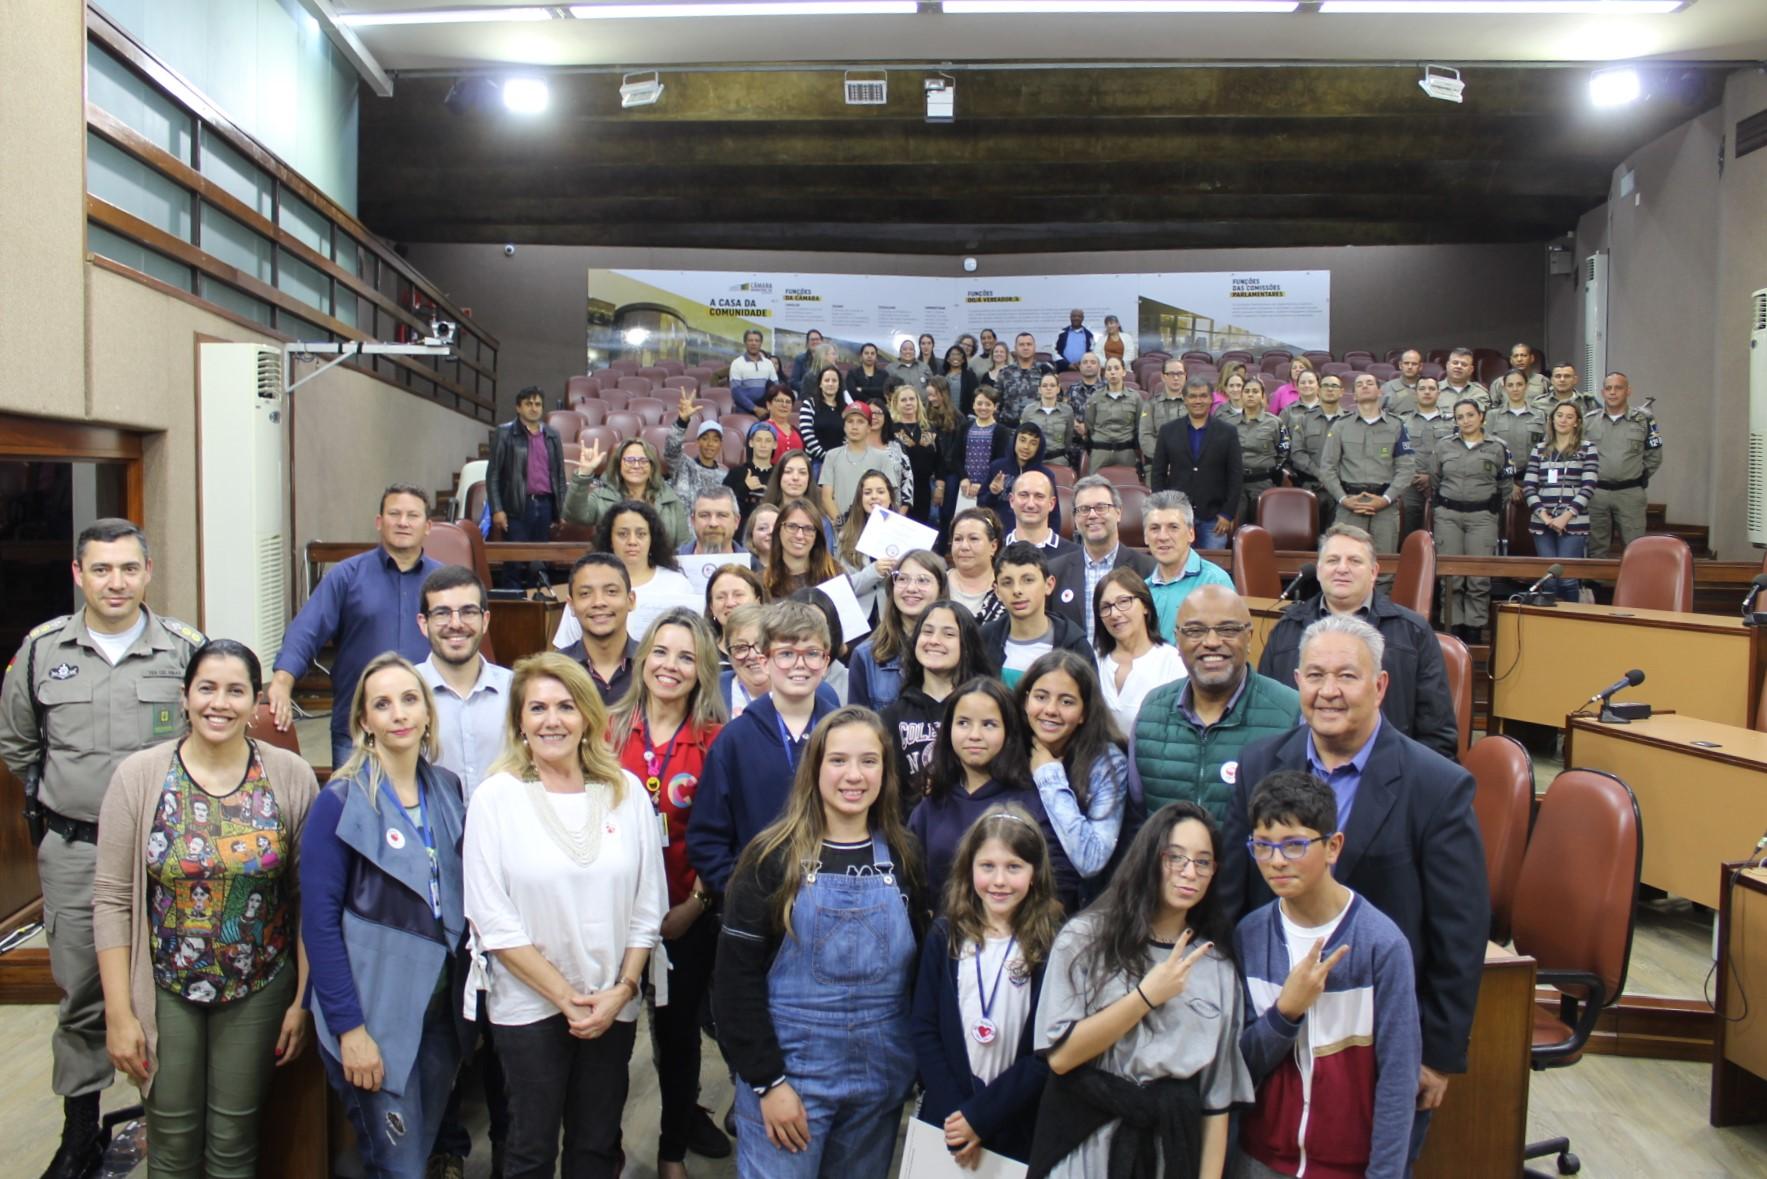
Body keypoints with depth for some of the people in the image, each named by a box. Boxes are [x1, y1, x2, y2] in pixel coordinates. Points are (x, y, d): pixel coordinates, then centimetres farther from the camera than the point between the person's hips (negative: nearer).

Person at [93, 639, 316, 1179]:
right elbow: (112, 899, -6)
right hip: (165, 990, 0)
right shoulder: (139, 775, -8)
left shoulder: (291, 776, -8)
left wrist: (303, 999, -3)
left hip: (259, 991, 0)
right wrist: (119, 1013, -7)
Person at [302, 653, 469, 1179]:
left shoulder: (448, 790, 3)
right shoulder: (341, 801, -13)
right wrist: (348, 1027, -16)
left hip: (441, 1005, 5)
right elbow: (319, 920, -14)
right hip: (374, 1013, -5)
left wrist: (468, 994, 3)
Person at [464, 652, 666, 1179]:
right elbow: (492, 920, -11)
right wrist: (566, 996, -12)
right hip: (528, 1006, -2)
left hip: (614, 1006, 2)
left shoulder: (626, 791, -2)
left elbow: (647, 907, 1)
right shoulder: (496, 796, -9)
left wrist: (621, 990, -7)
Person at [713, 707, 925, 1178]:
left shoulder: (904, 858, 1)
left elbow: (921, 968, 7)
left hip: (880, 1080, 3)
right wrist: (767, 1080, -13)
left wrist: (918, 1067, 4)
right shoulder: (775, 856, -9)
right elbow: (736, 975, -10)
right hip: (789, 1071, -3)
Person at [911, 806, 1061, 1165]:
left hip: (1015, 1129, -1)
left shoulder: (1051, 947, -8)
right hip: (944, 1121, 2)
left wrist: (980, 1115, -13)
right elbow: (925, 1031, -3)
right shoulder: (944, 937, -2)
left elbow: (1048, 1052, -9)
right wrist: (953, 1112, -12)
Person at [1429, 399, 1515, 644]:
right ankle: (1454, 631, 4)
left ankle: (1475, 631, 1)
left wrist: (1489, 507, 12)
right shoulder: (1443, 449, 9)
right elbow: (1434, 482, 18)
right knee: (1450, 577, -1)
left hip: (1482, 517, -1)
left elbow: (1506, 486, 10)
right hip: (1448, 516, 2)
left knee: (1479, 578, -5)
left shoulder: (1497, 448, 4)